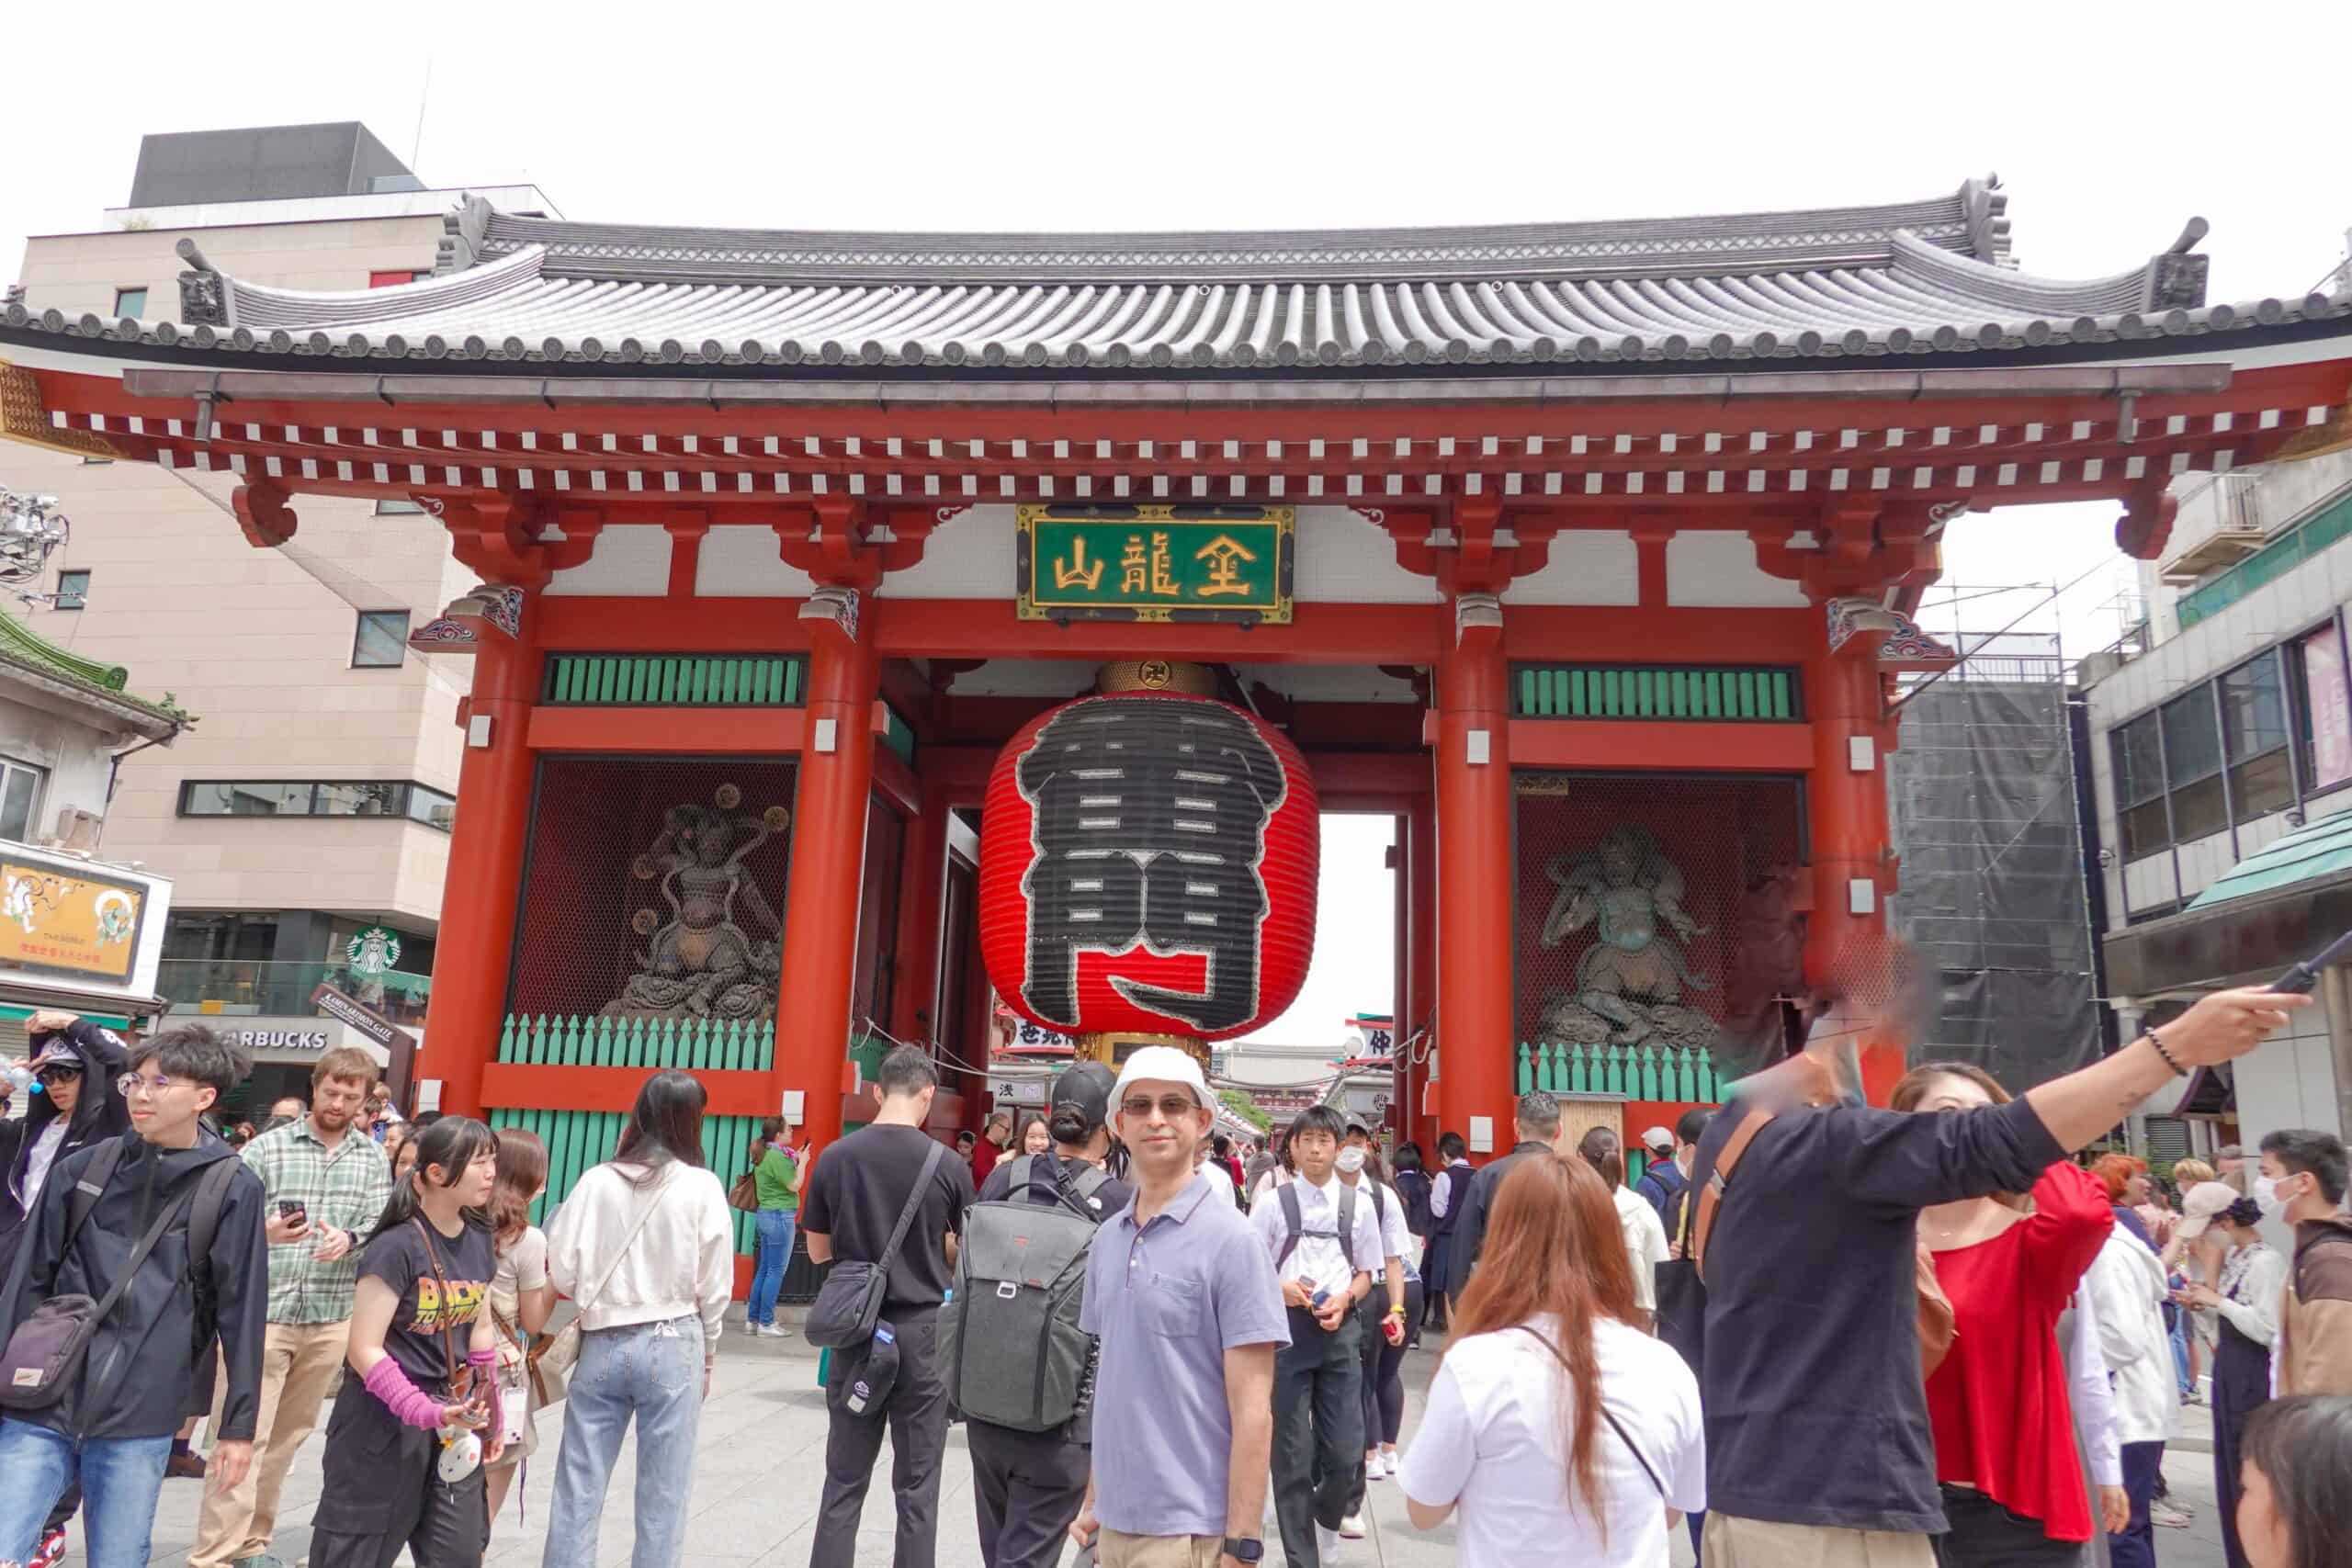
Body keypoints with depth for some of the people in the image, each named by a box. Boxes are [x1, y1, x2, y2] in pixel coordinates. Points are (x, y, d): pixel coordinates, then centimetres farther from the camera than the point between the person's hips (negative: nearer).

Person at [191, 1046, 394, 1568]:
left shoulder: (373, 1159, 6)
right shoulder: (266, 1148, -2)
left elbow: (380, 1226, 2)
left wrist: (350, 1239, -19)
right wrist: (263, 1231, -26)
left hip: (332, 1318, 3)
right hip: (264, 1312, -3)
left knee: (289, 1433, 14)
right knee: (245, 1434, -3)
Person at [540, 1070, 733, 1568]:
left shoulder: (597, 1180, -3)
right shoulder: (702, 1186, -6)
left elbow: (562, 1274, -2)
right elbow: (714, 1287, -3)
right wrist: (706, 1355, 12)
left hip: (602, 1344, 2)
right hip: (673, 1346, -2)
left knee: (579, 1487, 11)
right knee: (662, 1493, 7)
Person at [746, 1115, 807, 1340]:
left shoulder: (764, 1155, 11)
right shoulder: (777, 1156, -17)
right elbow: (794, 1186, -16)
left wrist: (794, 1161, 12)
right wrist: (802, 1162, -5)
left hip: (766, 1214, 10)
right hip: (780, 1216, -10)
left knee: (764, 1269, 14)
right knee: (776, 1271, -4)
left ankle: (753, 1319, 18)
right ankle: (766, 1324, -1)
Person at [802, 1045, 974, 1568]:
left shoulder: (835, 1158, -4)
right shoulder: (949, 1167, -10)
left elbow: (818, 1251, 5)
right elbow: (965, 1254, 1)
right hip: (920, 1331, -2)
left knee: (844, 1481, 12)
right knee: (917, 1485, 7)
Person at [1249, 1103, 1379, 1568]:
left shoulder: (1358, 1206, 3)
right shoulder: (1272, 1204, -3)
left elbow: (1365, 1273, 12)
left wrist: (1344, 1299, -8)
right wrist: (1281, 1289, -17)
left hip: (1340, 1330, 2)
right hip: (1286, 1328, -1)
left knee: (1346, 1452, 2)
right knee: (1291, 1454, 6)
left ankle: (1326, 1516, 36)